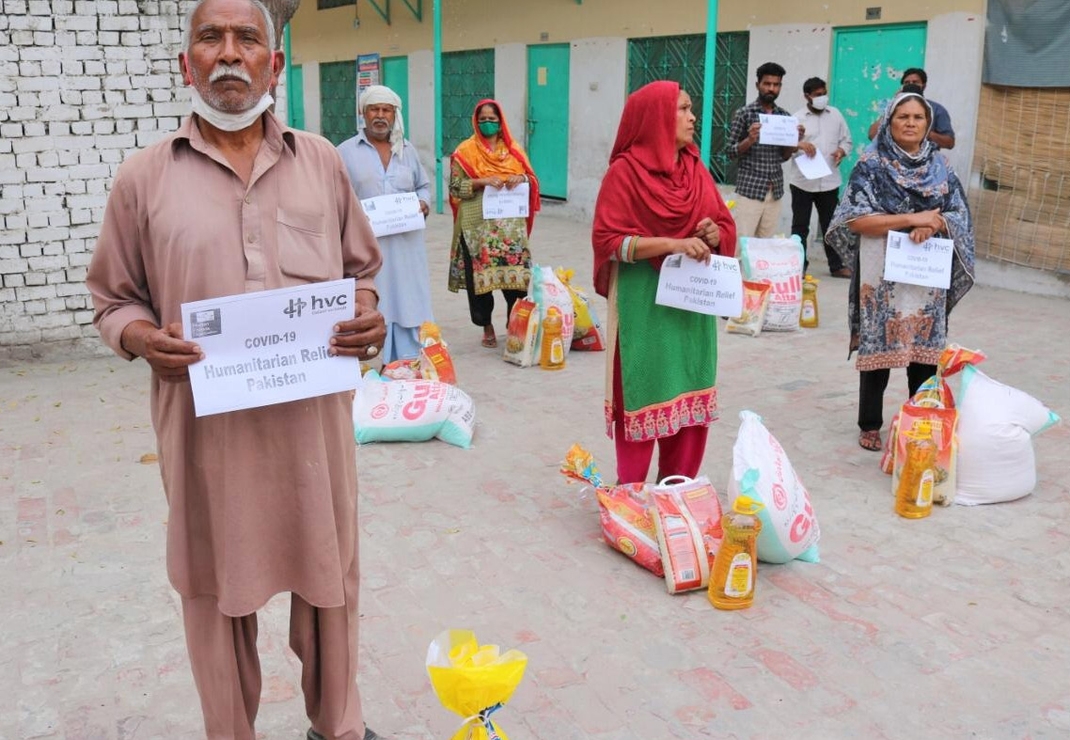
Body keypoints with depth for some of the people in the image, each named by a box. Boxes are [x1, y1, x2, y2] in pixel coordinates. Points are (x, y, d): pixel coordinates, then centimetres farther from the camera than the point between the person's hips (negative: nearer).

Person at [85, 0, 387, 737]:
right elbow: (115, 300, 8)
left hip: (314, 416, 2)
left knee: (327, 577, 14)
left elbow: (361, 269, 14)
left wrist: (367, 314, -8)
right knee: (217, 588, 12)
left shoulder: (322, 162, 7)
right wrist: (145, 339, -13)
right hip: (207, 422, -1)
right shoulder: (144, 177, 2)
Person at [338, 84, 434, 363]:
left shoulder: (408, 150, 15)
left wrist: (423, 202, 0)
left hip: (406, 243, 4)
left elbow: (423, 185, 21)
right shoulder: (346, 151, 2)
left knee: (408, 302, 4)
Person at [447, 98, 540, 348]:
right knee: (480, 273, 0)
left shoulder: (513, 149, 13)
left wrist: (521, 178, -7)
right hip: (478, 225, -2)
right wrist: (482, 181, -16)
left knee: (516, 272, -4)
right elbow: (455, 187, -2)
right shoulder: (466, 151, 4)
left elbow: (532, 179, 15)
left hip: (511, 225, 2)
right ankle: (487, 325, 15)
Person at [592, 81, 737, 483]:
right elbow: (608, 240, -14)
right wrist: (672, 243, -23)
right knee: (642, 396, 0)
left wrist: (714, 234, -10)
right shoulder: (625, 172, -8)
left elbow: (726, 227, 14)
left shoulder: (697, 170, 10)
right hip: (644, 303, -6)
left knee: (690, 396, 9)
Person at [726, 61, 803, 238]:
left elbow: (784, 157, 15)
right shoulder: (744, 113, -2)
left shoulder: (785, 116, 11)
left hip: (775, 191, 4)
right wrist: (750, 140, -20)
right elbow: (731, 152, -2)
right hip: (750, 189, -4)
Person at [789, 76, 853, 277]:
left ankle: (836, 265, 19)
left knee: (831, 225, 10)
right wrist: (798, 144, -29)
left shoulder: (836, 115, 10)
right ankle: (799, 265, 14)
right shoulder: (797, 117, 0)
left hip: (829, 181, 2)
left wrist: (842, 150, -8)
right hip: (803, 181, -2)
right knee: (800, 226, 5)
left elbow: (846, 140, 14)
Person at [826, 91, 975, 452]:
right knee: (878, 346, 1)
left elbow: (959, 216, 7)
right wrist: (912, 219, -17)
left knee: (925, 348, 6)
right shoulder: (871, 164, -3)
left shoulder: (940, 166, 9)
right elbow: (856, 219, -12)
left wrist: (933, 225, -15)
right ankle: (870, 425, 14)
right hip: (882, 273, -3)